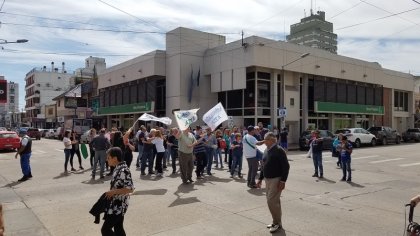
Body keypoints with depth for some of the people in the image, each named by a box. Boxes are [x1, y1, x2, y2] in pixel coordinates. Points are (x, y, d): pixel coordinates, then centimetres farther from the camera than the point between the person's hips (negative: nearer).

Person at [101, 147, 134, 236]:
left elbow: (130, 189, -26)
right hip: (116, 205, 9)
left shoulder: (124, 170, -22)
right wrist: (111, 192, 6)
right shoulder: (118, 168, 7)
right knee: (118, 229, 16)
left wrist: (113, 192, -22)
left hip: (118, 206, -9)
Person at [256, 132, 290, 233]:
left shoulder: (279, 150, -14)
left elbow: (286, 166, -16)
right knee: (274, 201, 16)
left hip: (276, 180, -8)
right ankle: (276, 222, 27)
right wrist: (260, 178, 19)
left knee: (272, 201, -9)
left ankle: (277, 223, 6)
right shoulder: (266, 151, 11)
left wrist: (283, 180, -20)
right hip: (268, 179, 8)